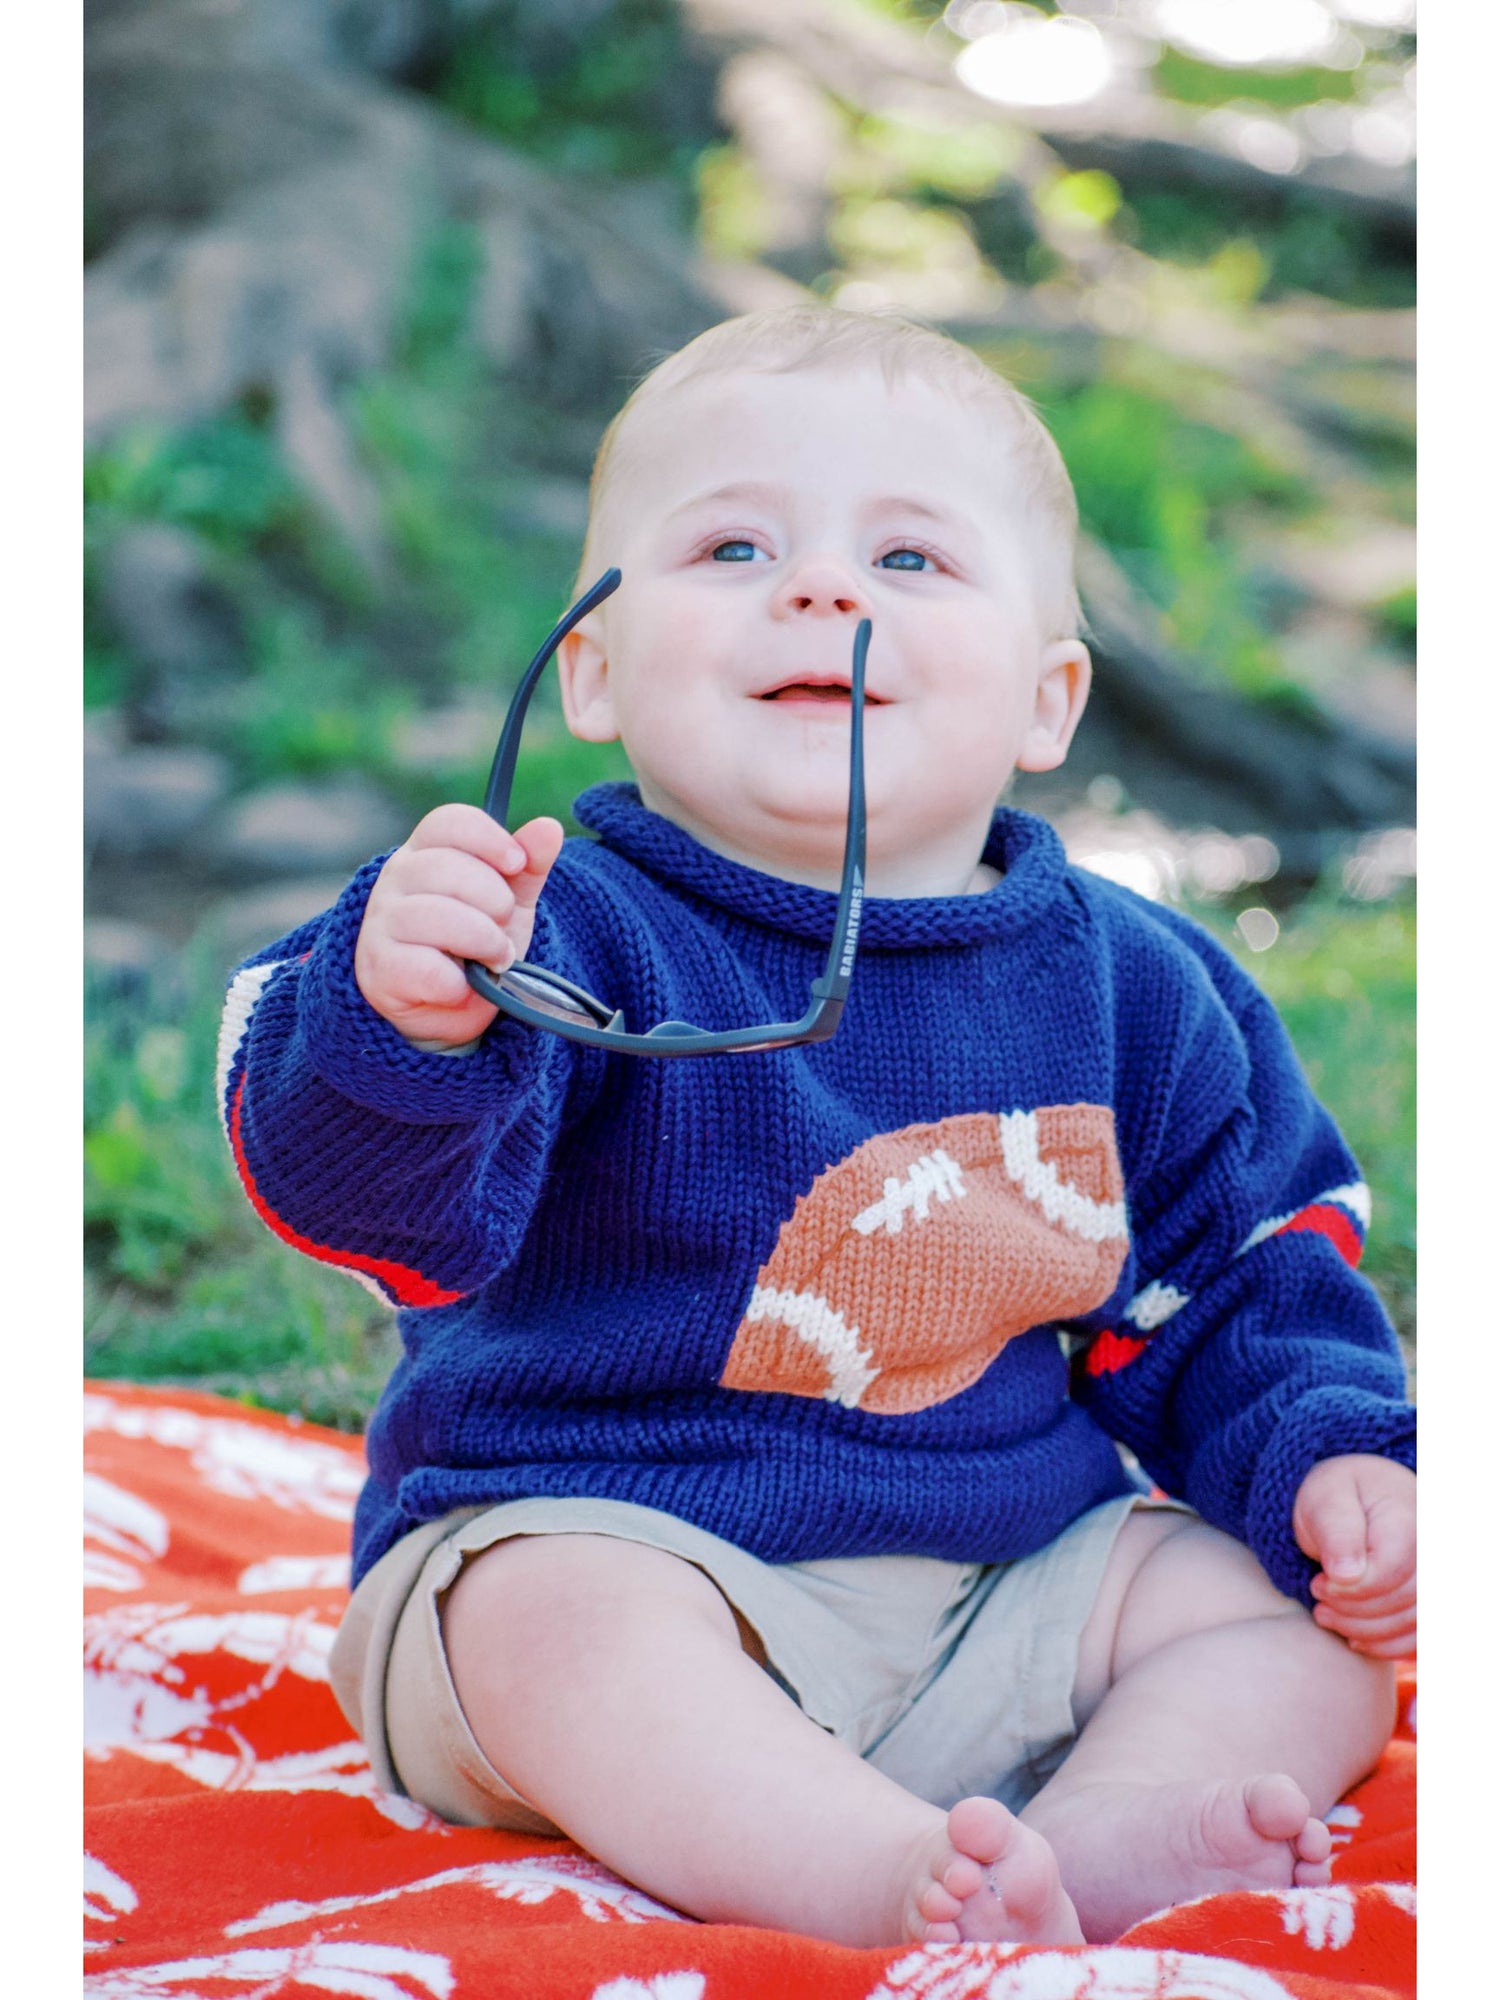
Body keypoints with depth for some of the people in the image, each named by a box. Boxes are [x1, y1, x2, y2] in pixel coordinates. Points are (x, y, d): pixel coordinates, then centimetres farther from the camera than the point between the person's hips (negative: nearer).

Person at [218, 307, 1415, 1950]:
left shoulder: (1131, 987, 3)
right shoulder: (581, 938, -14)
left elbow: (1241, 1286, 13)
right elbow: (383, 1193, -30)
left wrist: (1332, 1459, -4)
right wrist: (413, 1020, -51)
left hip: (1009, 1595, 5)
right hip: (600, 1545, -5)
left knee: (1304, 1601, -4)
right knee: (572, 1631, -35)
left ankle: (1111, 1824, -25)